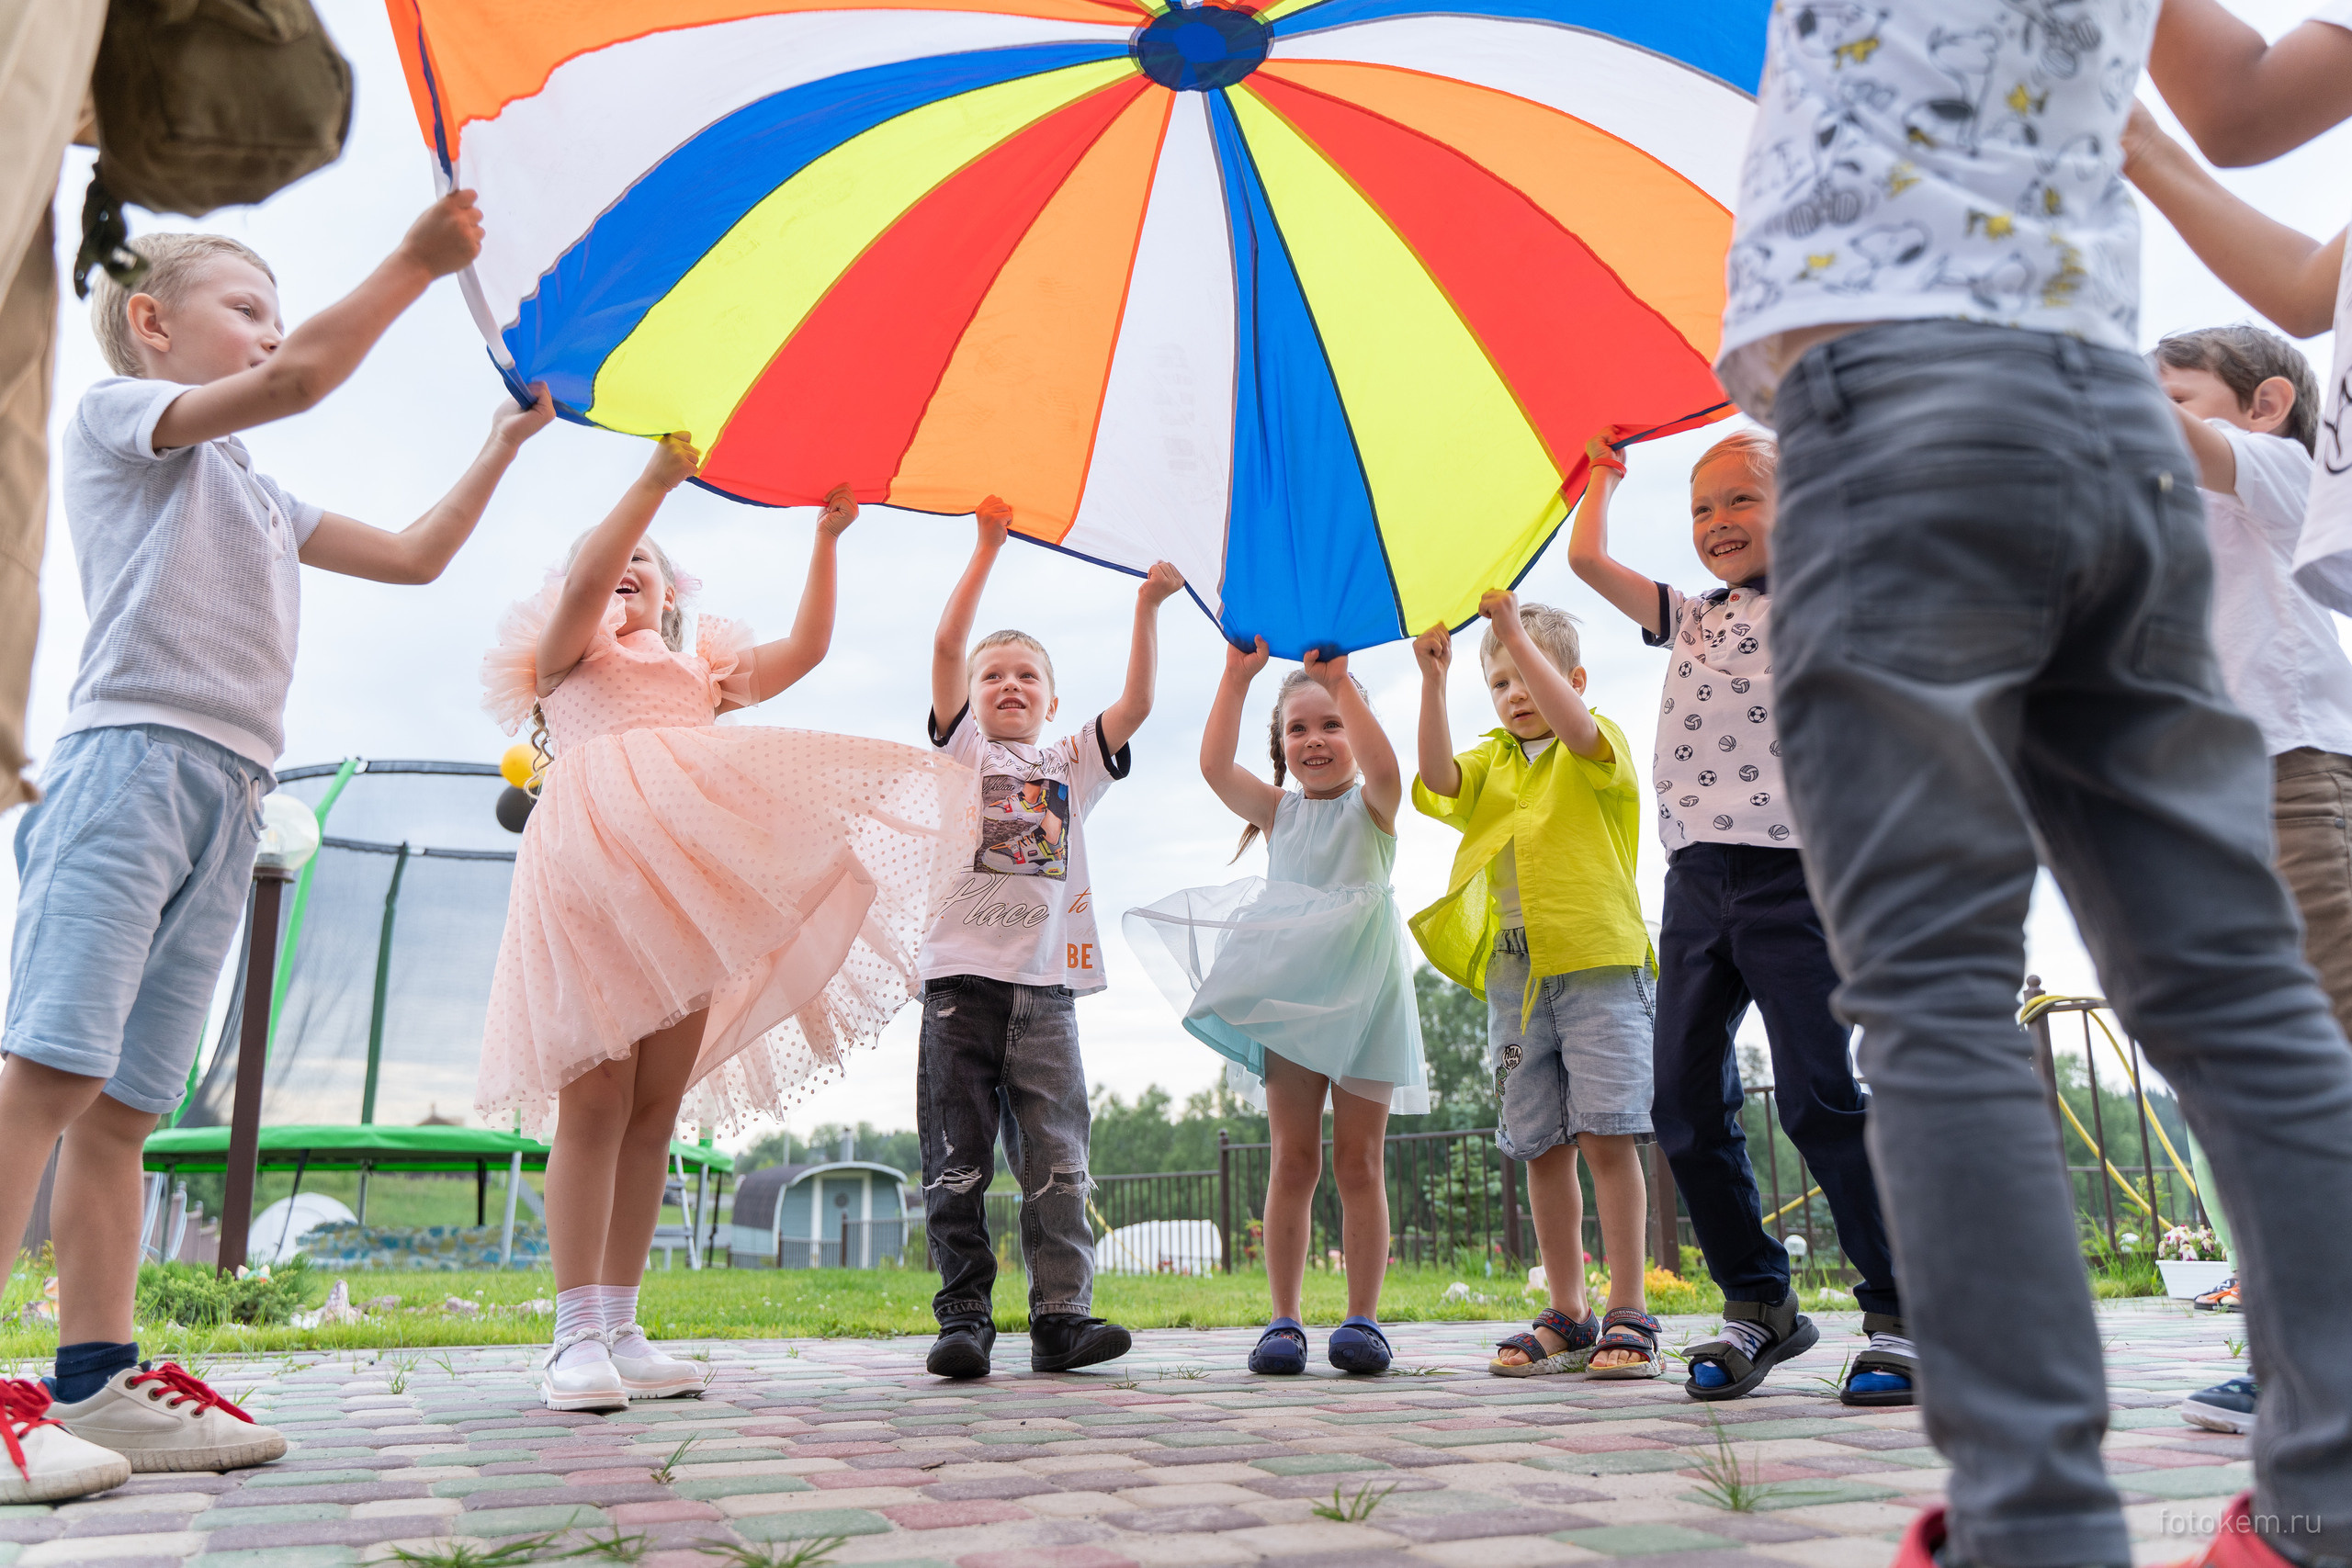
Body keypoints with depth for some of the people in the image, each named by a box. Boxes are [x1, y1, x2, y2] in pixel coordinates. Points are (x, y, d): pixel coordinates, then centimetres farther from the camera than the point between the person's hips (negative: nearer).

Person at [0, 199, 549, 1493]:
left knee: (123, 1105, 3)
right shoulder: (116, 412, 9)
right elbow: (297, 379, -8)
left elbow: (414, 554, 33)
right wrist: (417, 261, -3)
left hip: (226, 801, 7)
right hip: (132, 757, -7)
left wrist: (502, 444, 33)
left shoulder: (260, 501, 31)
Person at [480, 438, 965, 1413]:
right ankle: (577, 1334, -10)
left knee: (657, 1105, 0)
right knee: (596, 1098, -11)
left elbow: (807, 646, 22)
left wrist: (825, 538, 17)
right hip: (593, 858, -4)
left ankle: (621, 1327, 4)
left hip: (691, 880, 5)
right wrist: (659, 477, -7)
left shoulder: (700, 668, 34)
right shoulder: (564, 654, 22)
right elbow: (583, 582, 0)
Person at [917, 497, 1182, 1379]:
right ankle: (963, 1319, 7)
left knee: (1057, 1164, -2)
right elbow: (946, 648, 1)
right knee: (957, 1166, 0)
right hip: (962, 981, -1)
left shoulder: (1075, 764, 18)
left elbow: (1136, 704, 5)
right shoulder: (964, 750, 12)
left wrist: (1147, 607, -1)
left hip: (1046, 988, 2)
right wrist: (988, 546, -1)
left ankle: (1063, 1316, 1)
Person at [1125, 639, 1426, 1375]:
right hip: (1287, 993, 2)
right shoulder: (1279, 811, 10)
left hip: (1362, 992, -2)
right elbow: (1215, 767, -7)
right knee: (1292, 1160, 2)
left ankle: (1362, 1319, 9)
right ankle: (1284, 1320, 7)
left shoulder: (1370, 808, 4)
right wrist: (1237, 678, -14)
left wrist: (1340, 681, -25)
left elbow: (1385, 769, -21)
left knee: (1359, 1161, 2)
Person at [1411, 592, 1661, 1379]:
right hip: (1514, 976, 4)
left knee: (1607, 1135, -8)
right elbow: (1438, 776, -5)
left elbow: (1573, 726, -19)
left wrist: (1515, 631, -20)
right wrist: (1433, 681, -16)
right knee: (1542, 1147, 6)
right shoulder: (1490, 763, 17)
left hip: (1598, 966, -4)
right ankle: (1566, 1317, 15)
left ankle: (1629, 1314, 1)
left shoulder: (1600, 745, 6)